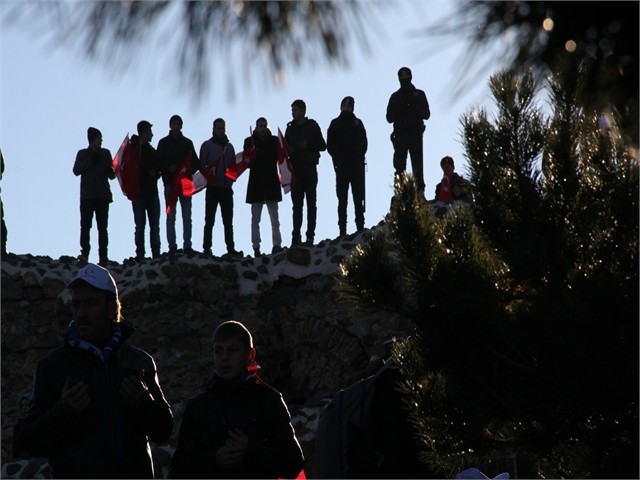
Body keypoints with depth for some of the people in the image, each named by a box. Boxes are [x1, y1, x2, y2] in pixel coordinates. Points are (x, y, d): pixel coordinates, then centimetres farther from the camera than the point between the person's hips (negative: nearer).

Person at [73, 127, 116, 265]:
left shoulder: (105, 153, 13)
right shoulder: (82, 154, 9)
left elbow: (112, 175, 13)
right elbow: (76, 171, -5)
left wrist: (110, 171, -10)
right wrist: (91, 161, -12)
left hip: (102, 195, 1)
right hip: (87, 195, -1)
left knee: (102, 227, -2)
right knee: (85, 225, -8)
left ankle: (103, 256, -4)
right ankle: (84, 253, -9)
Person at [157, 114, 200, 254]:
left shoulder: (187, 143, 12)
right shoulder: (164, 143, 5)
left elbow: (196, 162, 12)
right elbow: (158, 162, 0)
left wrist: (191, 170, -8)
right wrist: (168, 168, -18)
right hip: (170, 183, -2)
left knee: (187, 216, 3)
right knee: (171, 216, 0)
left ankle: (187, 245, 6)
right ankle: (172, 246, 1)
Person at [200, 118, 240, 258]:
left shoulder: (229, 146, 15)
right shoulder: (207, 145, 2)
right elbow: (202, 165, 0)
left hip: (227, 187, 4)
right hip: (213, 187, -4)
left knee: (228, 220, 6)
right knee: (210, 220, -2)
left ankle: (231, 248, 8)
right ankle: (207, 248, 0)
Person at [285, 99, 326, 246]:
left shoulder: (312, 126, 3)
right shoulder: (290, 129, 13)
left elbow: (322, 146, 1)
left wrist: (308, 145, -12)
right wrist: (288, 151, -5)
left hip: (310, 169, -3)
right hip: (295, 170, 3)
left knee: (311, 203, 0)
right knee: (297, 204, 1)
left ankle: (310, 236, -1)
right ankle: (296, 237, -1)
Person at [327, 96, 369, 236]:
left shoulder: (357, 123, 11)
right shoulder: (335, 124, 9)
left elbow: (364, 143, 8)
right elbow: (330, 145, 5)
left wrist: (359, 156, -6)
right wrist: (337, 159, -8)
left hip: (357, 165, 1)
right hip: (341, 165, -1)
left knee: (358, 198, -1)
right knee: (342, 199, -1)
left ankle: (360, 228, -1)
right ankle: (342, 231, -2)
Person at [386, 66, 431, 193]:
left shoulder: (419, 95, 12)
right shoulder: (395, 96, 14)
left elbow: (426, 114, 5)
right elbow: (389, 117, 8)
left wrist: (414, 106, -10)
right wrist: (399, 106, -8)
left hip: (415, 135, -1)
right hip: (400, 135, 1)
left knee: (417, 166, -8)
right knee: (399, 166, -8)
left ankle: (420, 191, -11)